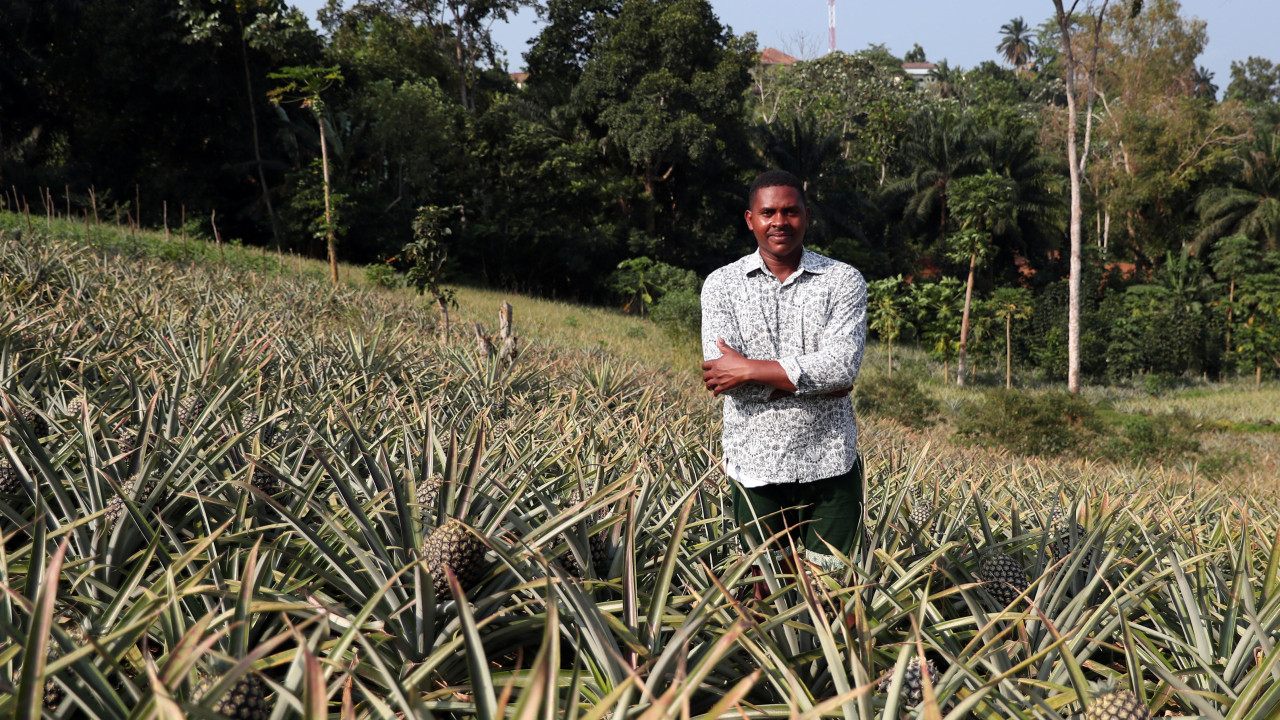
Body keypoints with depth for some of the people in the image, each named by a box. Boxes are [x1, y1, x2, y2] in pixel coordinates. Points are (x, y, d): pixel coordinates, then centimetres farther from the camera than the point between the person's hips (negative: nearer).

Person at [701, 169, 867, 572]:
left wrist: (749, 370, -15)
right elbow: (723, 378, -10)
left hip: (829, 464, 0)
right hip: (754, 465, 1)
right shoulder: (721, 285, 3)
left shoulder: (844, 281, 1)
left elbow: (843, 366, -14)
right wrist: (818, 379, -14)